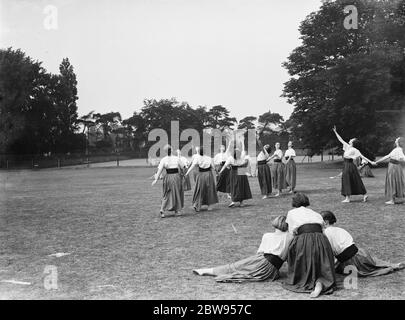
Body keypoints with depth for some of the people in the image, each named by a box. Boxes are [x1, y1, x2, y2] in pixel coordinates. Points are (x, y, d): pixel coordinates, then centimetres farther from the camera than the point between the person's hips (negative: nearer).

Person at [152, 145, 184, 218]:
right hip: (176, 176, 0)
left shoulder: (163, 159, -5)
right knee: (177, 193, 15)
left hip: (168, 177, 0)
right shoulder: (177, 158, -3)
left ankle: (162, 210, -5)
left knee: (166, 194, 12)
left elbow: (159, 170, -11)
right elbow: (182, 167, 4)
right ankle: (176, 210, 21)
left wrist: (156, 179, -11)